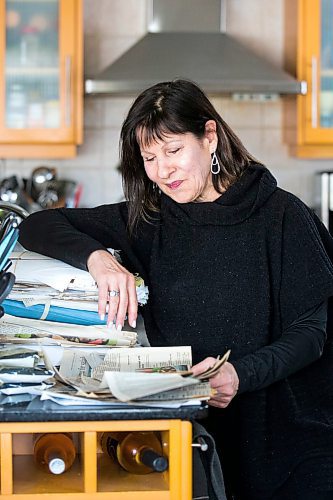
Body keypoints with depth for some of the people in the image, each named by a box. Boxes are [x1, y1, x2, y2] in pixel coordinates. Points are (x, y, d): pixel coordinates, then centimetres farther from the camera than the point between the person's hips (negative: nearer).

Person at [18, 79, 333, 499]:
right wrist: (97, 256, -18)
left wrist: (243, 374, -27)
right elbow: (37, 227, 2)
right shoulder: (149, 221, 4)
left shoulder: (280, 214, -7)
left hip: (294, 431, -2)